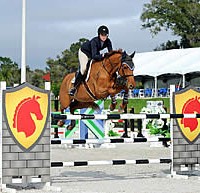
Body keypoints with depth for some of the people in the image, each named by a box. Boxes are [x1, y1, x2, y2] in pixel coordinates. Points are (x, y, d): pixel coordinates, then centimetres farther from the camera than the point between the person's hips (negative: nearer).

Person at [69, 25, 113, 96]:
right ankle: (74, 87, -14)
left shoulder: (108, 41, -23)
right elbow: (94, 56, -45)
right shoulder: (94, 41, -39)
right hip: (84, 52, -7)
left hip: (95, 53, 7)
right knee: (83, 68, -22)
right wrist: (102, 55, -61)